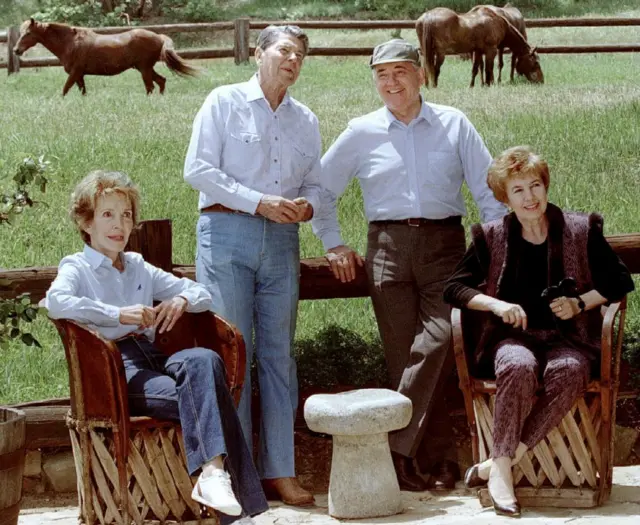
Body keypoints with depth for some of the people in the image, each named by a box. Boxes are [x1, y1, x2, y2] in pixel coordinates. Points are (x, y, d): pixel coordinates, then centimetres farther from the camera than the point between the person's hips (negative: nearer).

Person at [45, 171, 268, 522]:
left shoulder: (139, 268, 27)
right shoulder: (77, 268, 9)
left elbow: (202, 293, 28)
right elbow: (56, 302, -16)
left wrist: (182, 300, 3)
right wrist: (119, 315, -21)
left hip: (149, 359, 5)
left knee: (204, 360, -30)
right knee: (196, 397, -31)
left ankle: (213, 474, -39)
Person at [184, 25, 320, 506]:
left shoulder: (306, 121, 17)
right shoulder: (225, 102, 2)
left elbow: (315, 183, 19)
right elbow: (199, 169, -6)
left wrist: (305, 206, -5)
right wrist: (260, 202, -13)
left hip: (281, 241, 5)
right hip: (227, 234, -5)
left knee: (278, 354, 3)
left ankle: (279, 471, 5)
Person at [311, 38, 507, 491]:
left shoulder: (454, 125, 9)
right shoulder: (362, 133, 10)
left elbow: (489, 190, 10)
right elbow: (322, 189, 19)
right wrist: (334, 245, 12)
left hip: (445, 245, -1)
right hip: (389, 247, 1)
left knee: (437, 343, -20)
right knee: (405, 357, -4)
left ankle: (397, 449, -16)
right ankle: (440, 461, 0)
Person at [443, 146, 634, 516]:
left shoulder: (581, 230, 7)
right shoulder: (492, 237, 8)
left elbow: (620, 281, 10)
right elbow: (454, 288, 9)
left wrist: (580, 303, -7)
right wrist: (496, 305, -9)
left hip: (568, 338, 0)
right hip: (514, 336, 0)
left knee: (569, 371, -37)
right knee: (519, 367, -38)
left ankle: (500, 462, -34)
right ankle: (502, 470, -34)